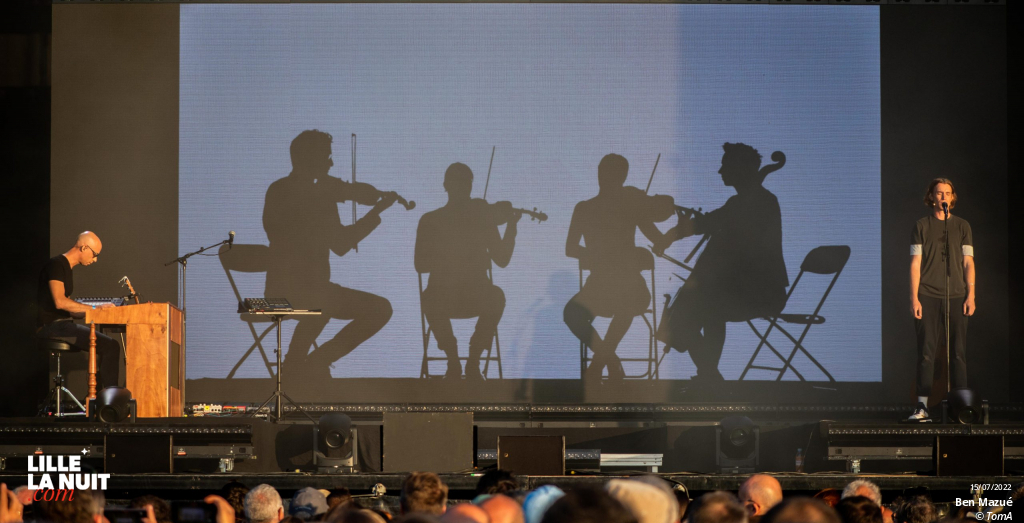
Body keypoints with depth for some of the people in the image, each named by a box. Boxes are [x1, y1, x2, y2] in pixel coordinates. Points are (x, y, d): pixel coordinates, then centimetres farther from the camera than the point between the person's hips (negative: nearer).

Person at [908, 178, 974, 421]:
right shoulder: (921, 227, 7)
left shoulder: (962, 226, 11)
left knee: (958, 352, -1)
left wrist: (971, 295, -2)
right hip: (928, 297, -1)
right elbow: (915, 264, 3)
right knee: (926, 351, -4)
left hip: (956, 296, 1)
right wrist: (914, 298, -5)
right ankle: (922, 405, -4)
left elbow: (968, 262, 8)